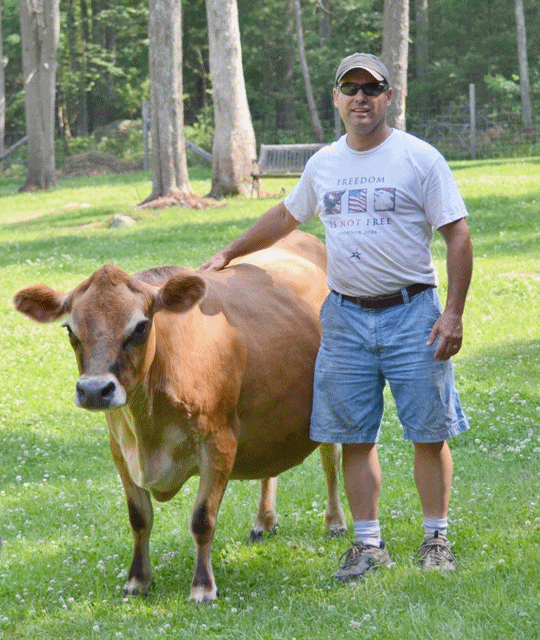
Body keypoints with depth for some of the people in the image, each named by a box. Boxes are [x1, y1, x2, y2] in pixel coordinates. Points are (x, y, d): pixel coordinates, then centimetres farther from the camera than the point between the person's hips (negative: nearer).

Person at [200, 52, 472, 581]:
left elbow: (458, 237, -6)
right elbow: (285, 216, 28)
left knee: (429, 432, 1)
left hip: (411, 313, -4)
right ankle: (368, 544, 13)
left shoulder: (420, 159, -5)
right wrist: (229, 254, 29)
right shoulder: (323, 164, 10)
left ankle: (436, 540, 13)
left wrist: (453, 314, -12)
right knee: (355, 436, 4)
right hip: (344, 317, 4)